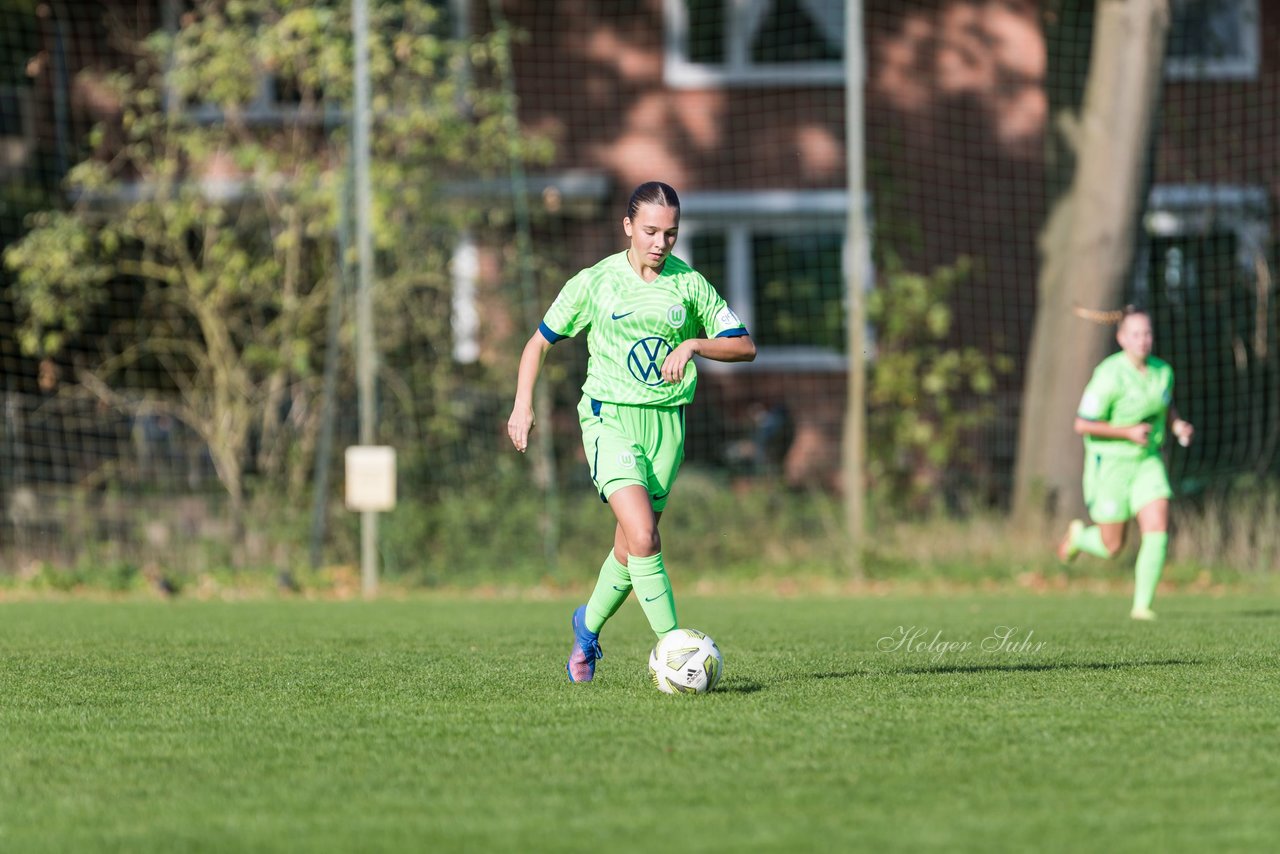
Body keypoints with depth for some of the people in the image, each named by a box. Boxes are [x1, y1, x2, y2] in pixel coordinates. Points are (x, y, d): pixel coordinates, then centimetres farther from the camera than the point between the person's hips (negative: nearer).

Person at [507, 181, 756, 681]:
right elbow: (540, 342, 9)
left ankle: (588, 626, 38)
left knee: (631, 550, 11)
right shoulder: (595, 283, -2)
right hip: (610, 417, -3)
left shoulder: (689, 285, 3)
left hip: (666, 422, 3)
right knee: (642, 536, -22)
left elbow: (744, 346, 5)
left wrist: (694, 344, -13)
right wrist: (523, 405, -3)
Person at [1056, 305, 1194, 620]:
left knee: (1158, 531, -13)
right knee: (1112, 548, 5)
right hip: (1109, 462, -5)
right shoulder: (1109, 376, -22)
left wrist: (1177, 425, -3)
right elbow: (1082, 425, -18)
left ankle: (1142, 605, -4)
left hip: (1147, 461, 5)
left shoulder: (1163, 371, -3)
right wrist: (1127, 432, -25)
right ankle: (1078, 536, 40)